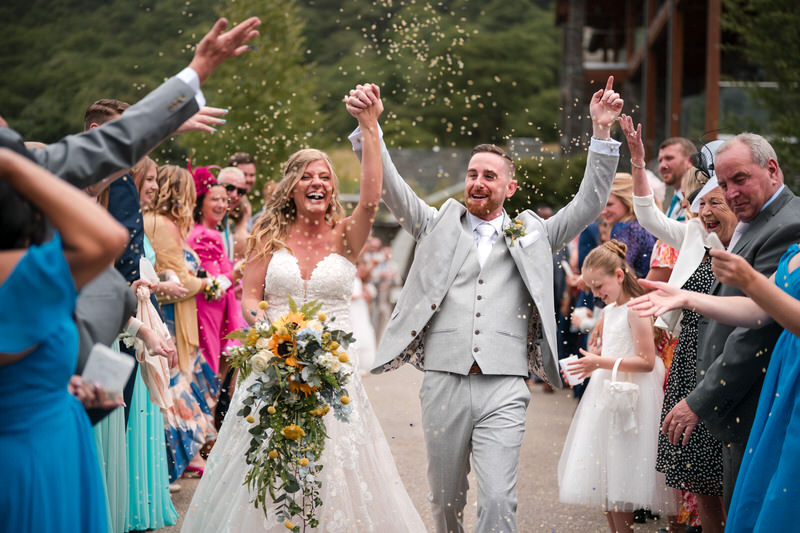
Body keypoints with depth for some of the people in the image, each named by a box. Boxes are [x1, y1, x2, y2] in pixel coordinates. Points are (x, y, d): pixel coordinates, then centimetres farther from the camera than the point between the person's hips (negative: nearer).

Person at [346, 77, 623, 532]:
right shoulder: (439, 226, 14)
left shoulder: (531, 234, 14)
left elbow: (590, 204, 8)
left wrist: (602, 132, -2)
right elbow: (390, 185, 6)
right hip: (444, 384, 1)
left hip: (504, 389, -1)